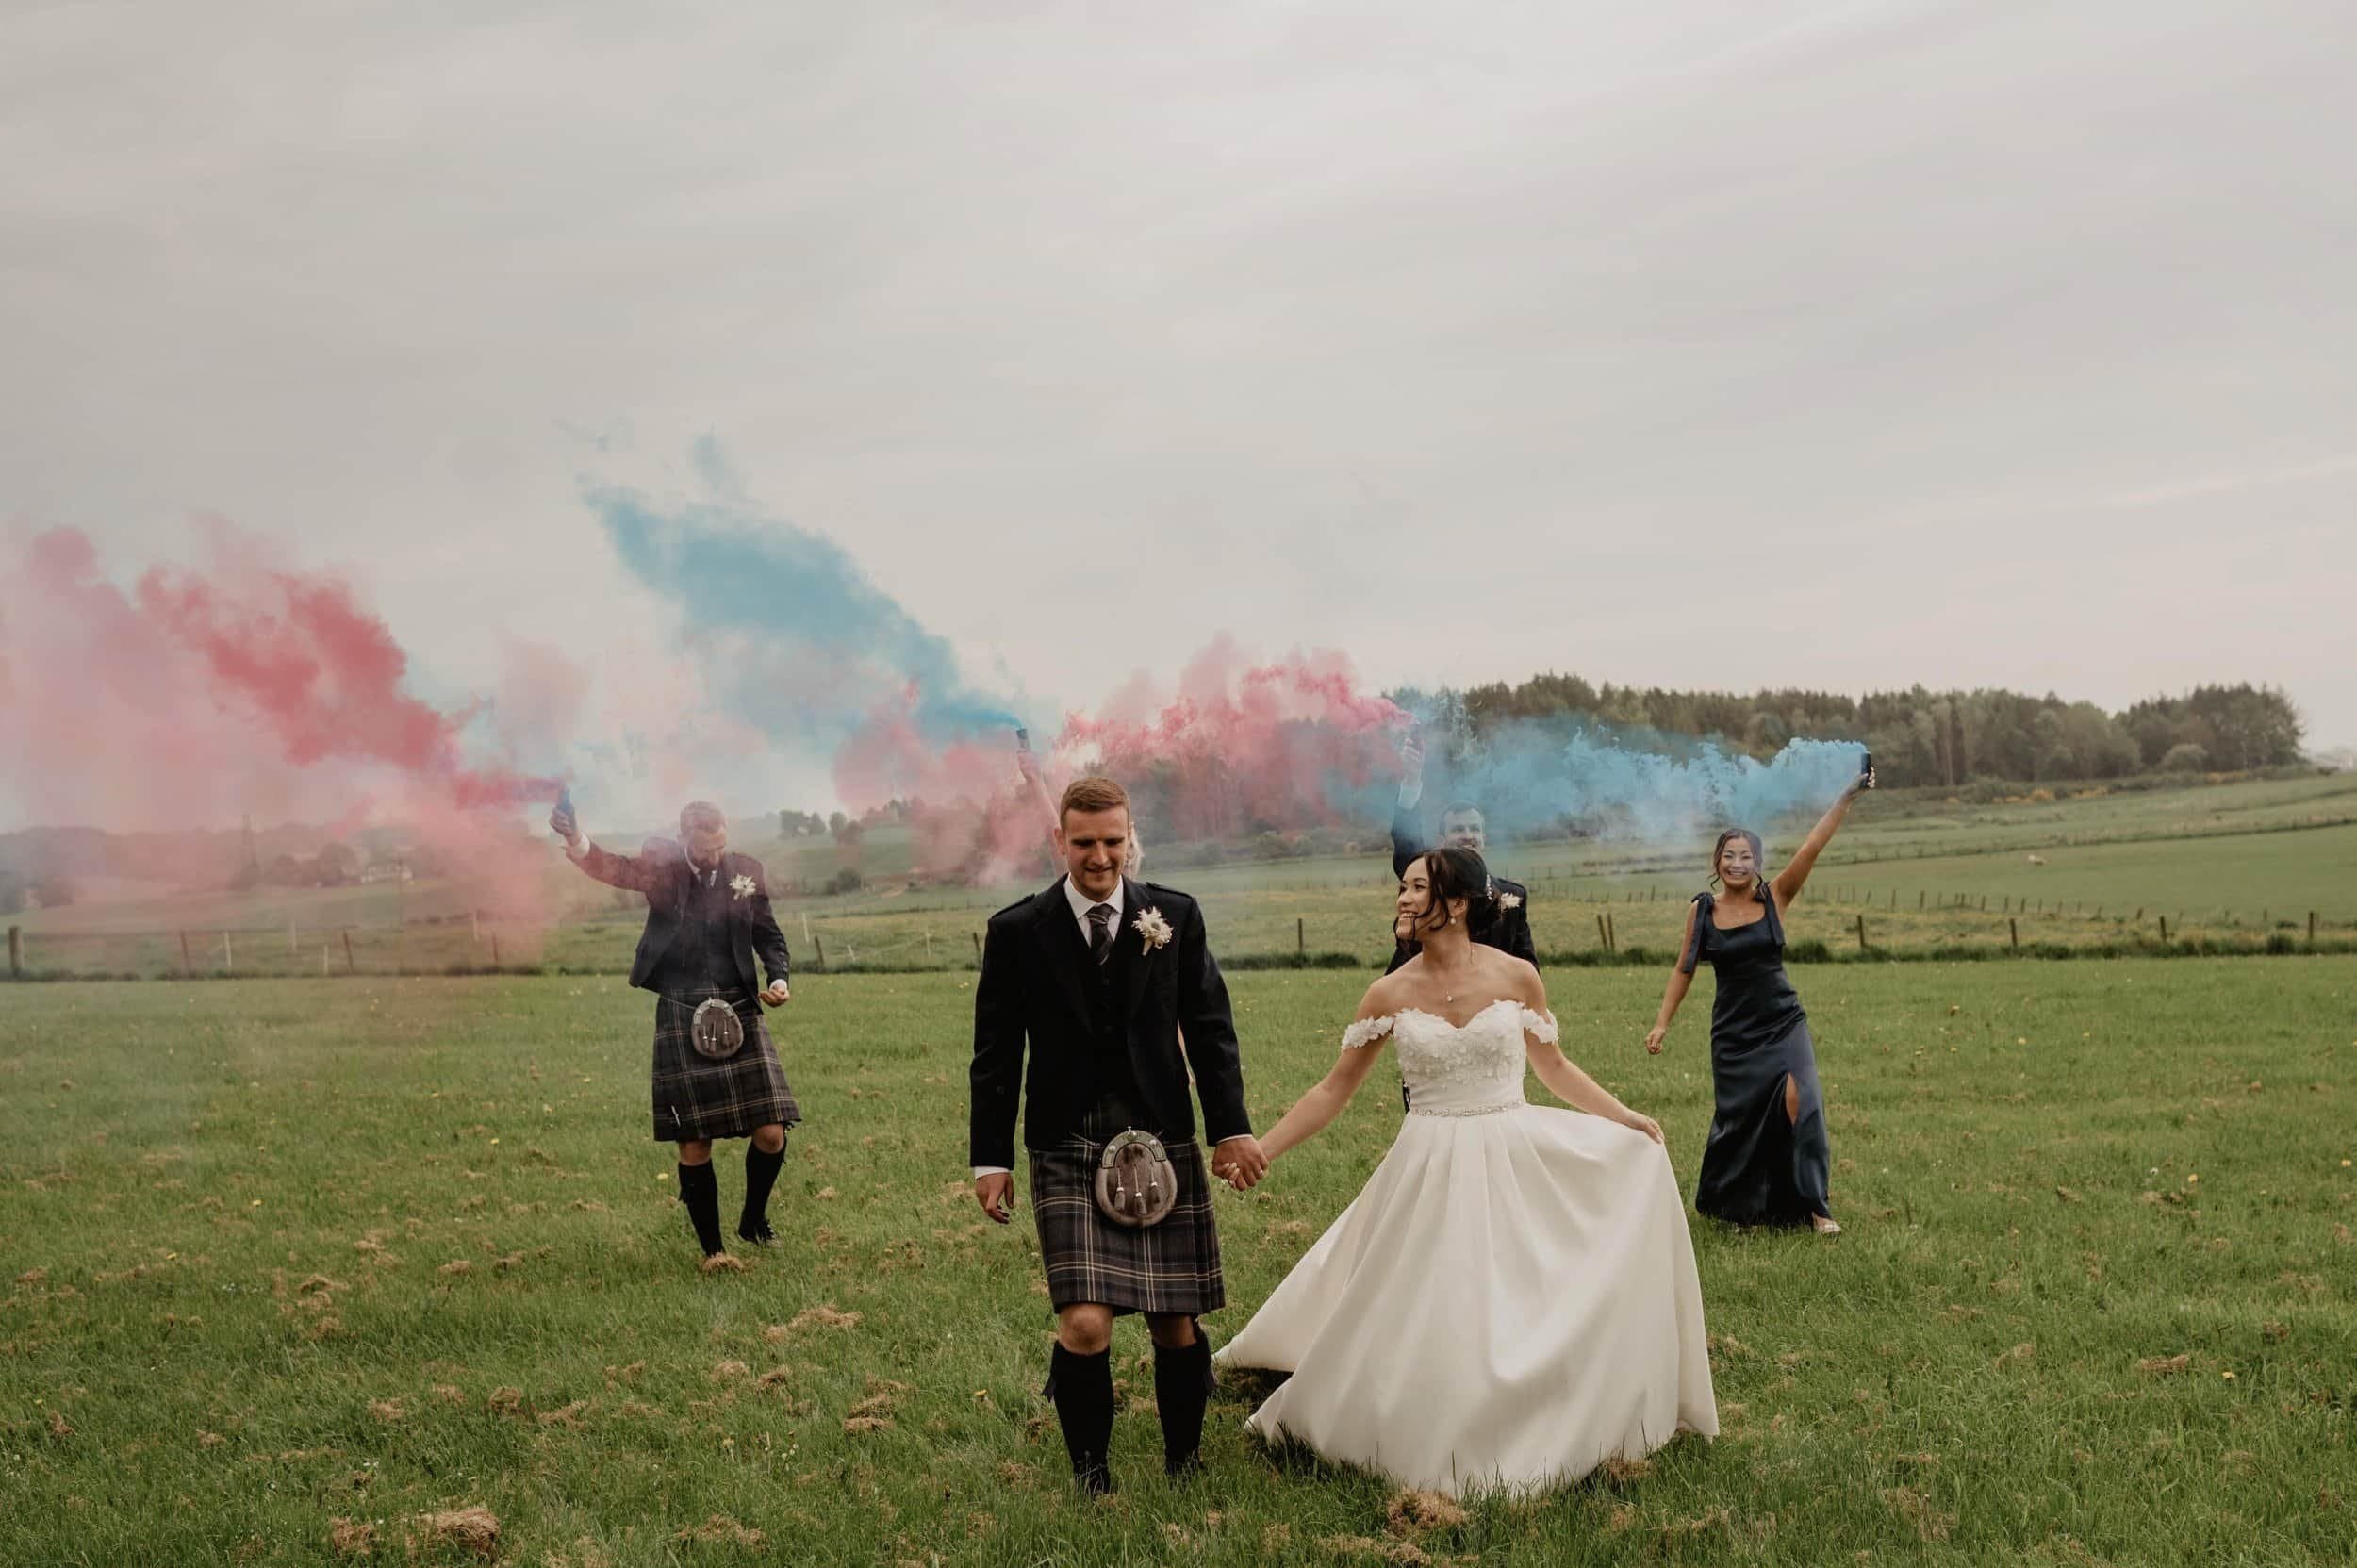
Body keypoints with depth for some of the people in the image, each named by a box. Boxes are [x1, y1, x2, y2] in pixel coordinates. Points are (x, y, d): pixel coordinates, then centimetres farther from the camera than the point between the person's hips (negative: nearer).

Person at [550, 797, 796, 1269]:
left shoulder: (746, 870, 5)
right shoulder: (661, 863, -1)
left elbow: (769, 935, 15)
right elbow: (617, 869, -22)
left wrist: (780, 977, -4)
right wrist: (581, 847, -44)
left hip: (739, 1012, 2)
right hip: (681, 1018, -2)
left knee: (771, 1133, -3)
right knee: (693, 1144, 1)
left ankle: (753, 1220, 23)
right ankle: (712, 1249, 16)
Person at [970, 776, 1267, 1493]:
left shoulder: (1176, 916, 4)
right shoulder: (1016, 931, 0)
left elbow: (1210, 1028, 7)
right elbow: (996, 1054, 4)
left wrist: (1230, 1127, 1)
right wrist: (991, 1157, 2)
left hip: (1164, 1144, 2)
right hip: (1067, 1155, -2)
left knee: (1176, 1325, 6)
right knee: (1084, 1326, -12)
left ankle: (1183, 1463, 27)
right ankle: (1090, 1474, 9)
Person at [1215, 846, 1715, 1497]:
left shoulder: (1515, 976, -6)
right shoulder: (1390, 994, -4)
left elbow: (1552, 1066, 9)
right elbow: (1334, 1090, 3)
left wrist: (1626, 1118, 3)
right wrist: (1257, 1154, -2)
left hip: (1516, 1160, 0)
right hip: (1432, 1169, 0)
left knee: (1525, 1311, 2)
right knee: (1424, 1320, 2)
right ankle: (1437, 1452, 23)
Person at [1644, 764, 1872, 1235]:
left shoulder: (1776, 897, -4)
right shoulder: (1701, 910, -1)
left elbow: (1813, 846, -13)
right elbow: (1684, 970, 8)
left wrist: (1848, 796, -22)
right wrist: (1662, 1023, 7)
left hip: (1782, 1023, -1)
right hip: (1733, 1031, 1)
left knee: (1798, 1104, -16)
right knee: (1737, 1118, 7)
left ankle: (1815, 1208, -2)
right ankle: (1724, 1203, 30)